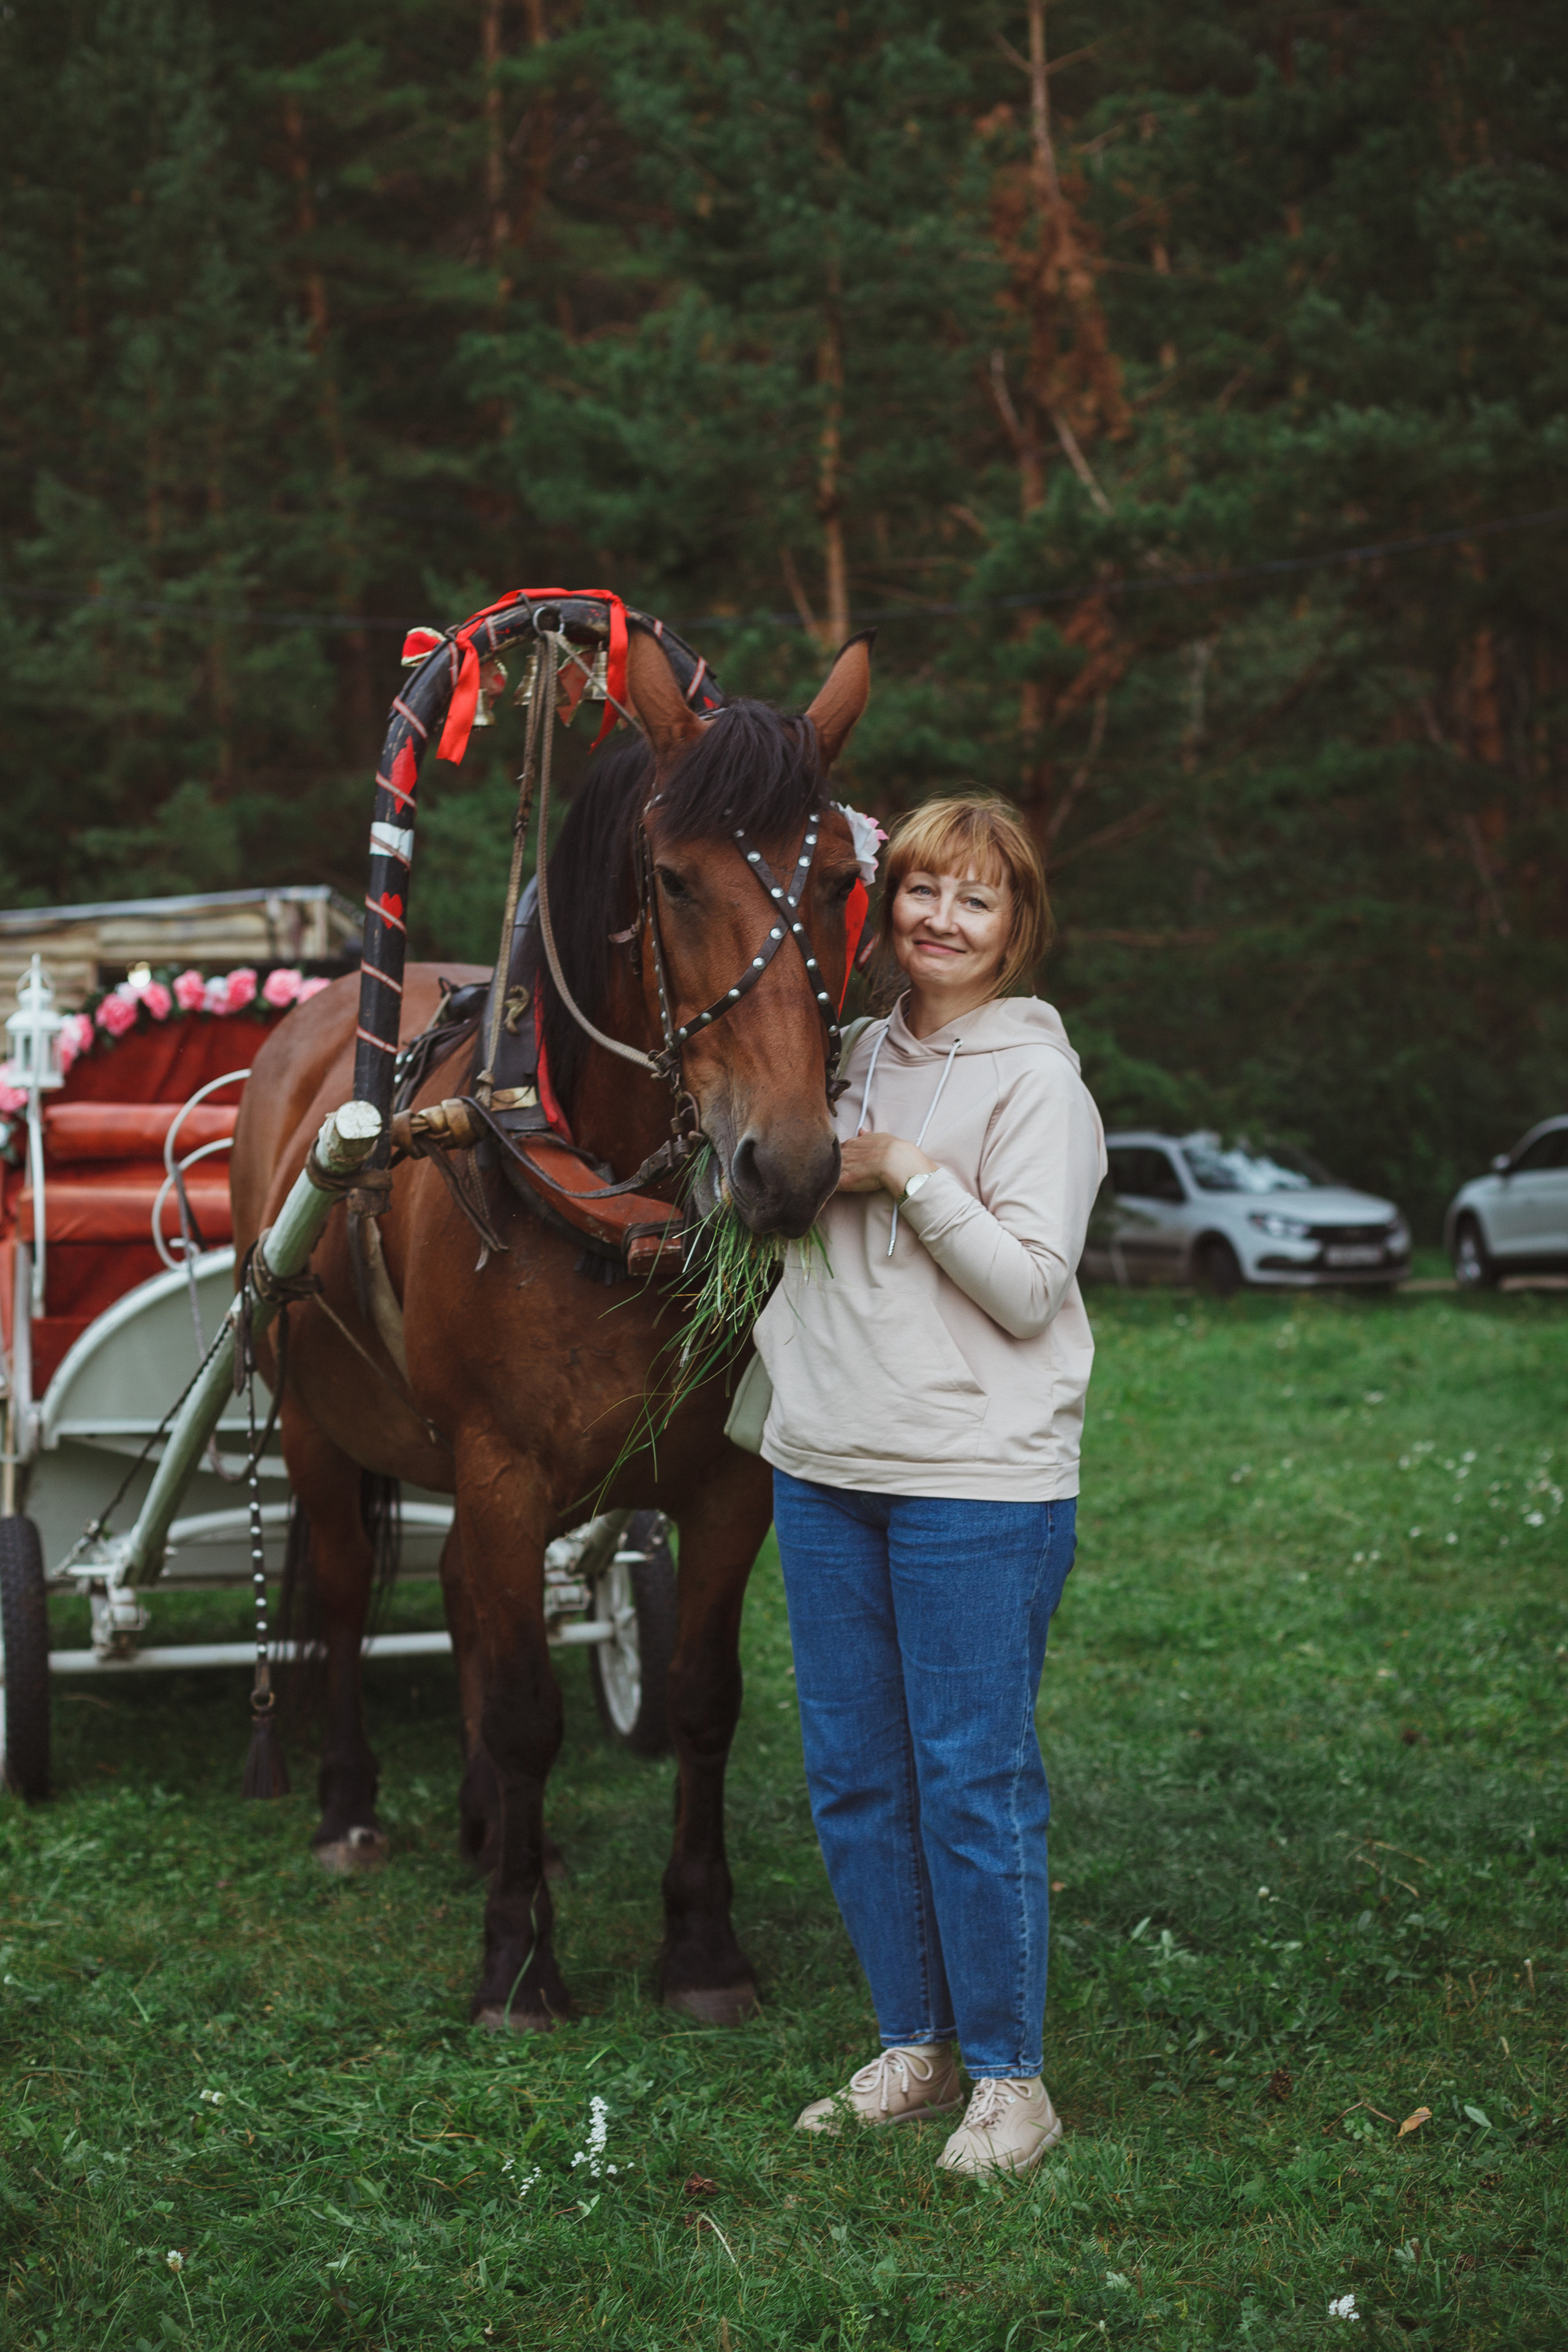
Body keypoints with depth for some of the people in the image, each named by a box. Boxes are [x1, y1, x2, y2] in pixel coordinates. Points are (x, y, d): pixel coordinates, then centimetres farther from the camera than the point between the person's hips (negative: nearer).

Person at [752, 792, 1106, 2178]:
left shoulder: (1036, 1081, -7)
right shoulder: (859, 1057, 12)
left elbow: (1030, 1287, -15)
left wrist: (910, 1175, -15)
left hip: (978, 1483, -7)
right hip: (825, 1469, 7)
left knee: (974, 1786, -3)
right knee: (854, 1778, 11)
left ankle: (1009, 2078, 10)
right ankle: (914, 2052, 24)